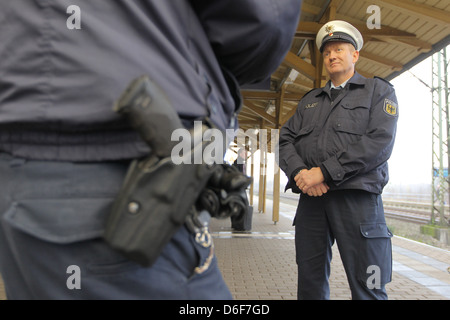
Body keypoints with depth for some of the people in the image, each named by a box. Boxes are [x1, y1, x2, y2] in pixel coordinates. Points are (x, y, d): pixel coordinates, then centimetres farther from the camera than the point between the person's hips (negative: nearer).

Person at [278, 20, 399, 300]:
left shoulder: (379, 90, 8)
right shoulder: (310, 100, 21)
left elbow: (379, 142, -8)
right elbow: (286, 139, 11)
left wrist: (324, 172, -15)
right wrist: (299, 172, -10)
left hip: (356, 198, -4)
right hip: (311, 198, 4)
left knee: (368, 289, 1)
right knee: (310, 284, 11)